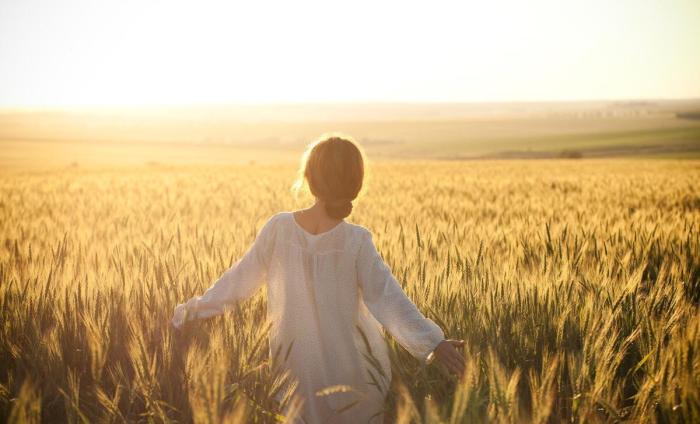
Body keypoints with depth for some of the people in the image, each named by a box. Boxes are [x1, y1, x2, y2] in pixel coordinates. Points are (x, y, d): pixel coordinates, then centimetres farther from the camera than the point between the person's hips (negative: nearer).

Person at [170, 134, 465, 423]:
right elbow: (386, 298, -22)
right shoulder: (356, 241, -17)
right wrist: (433, 343, -24)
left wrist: (194, 310, 9)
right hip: (351, 368, -2)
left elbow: (240, 279, -4)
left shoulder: (279, 228, -11)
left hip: (295, 369, 2)